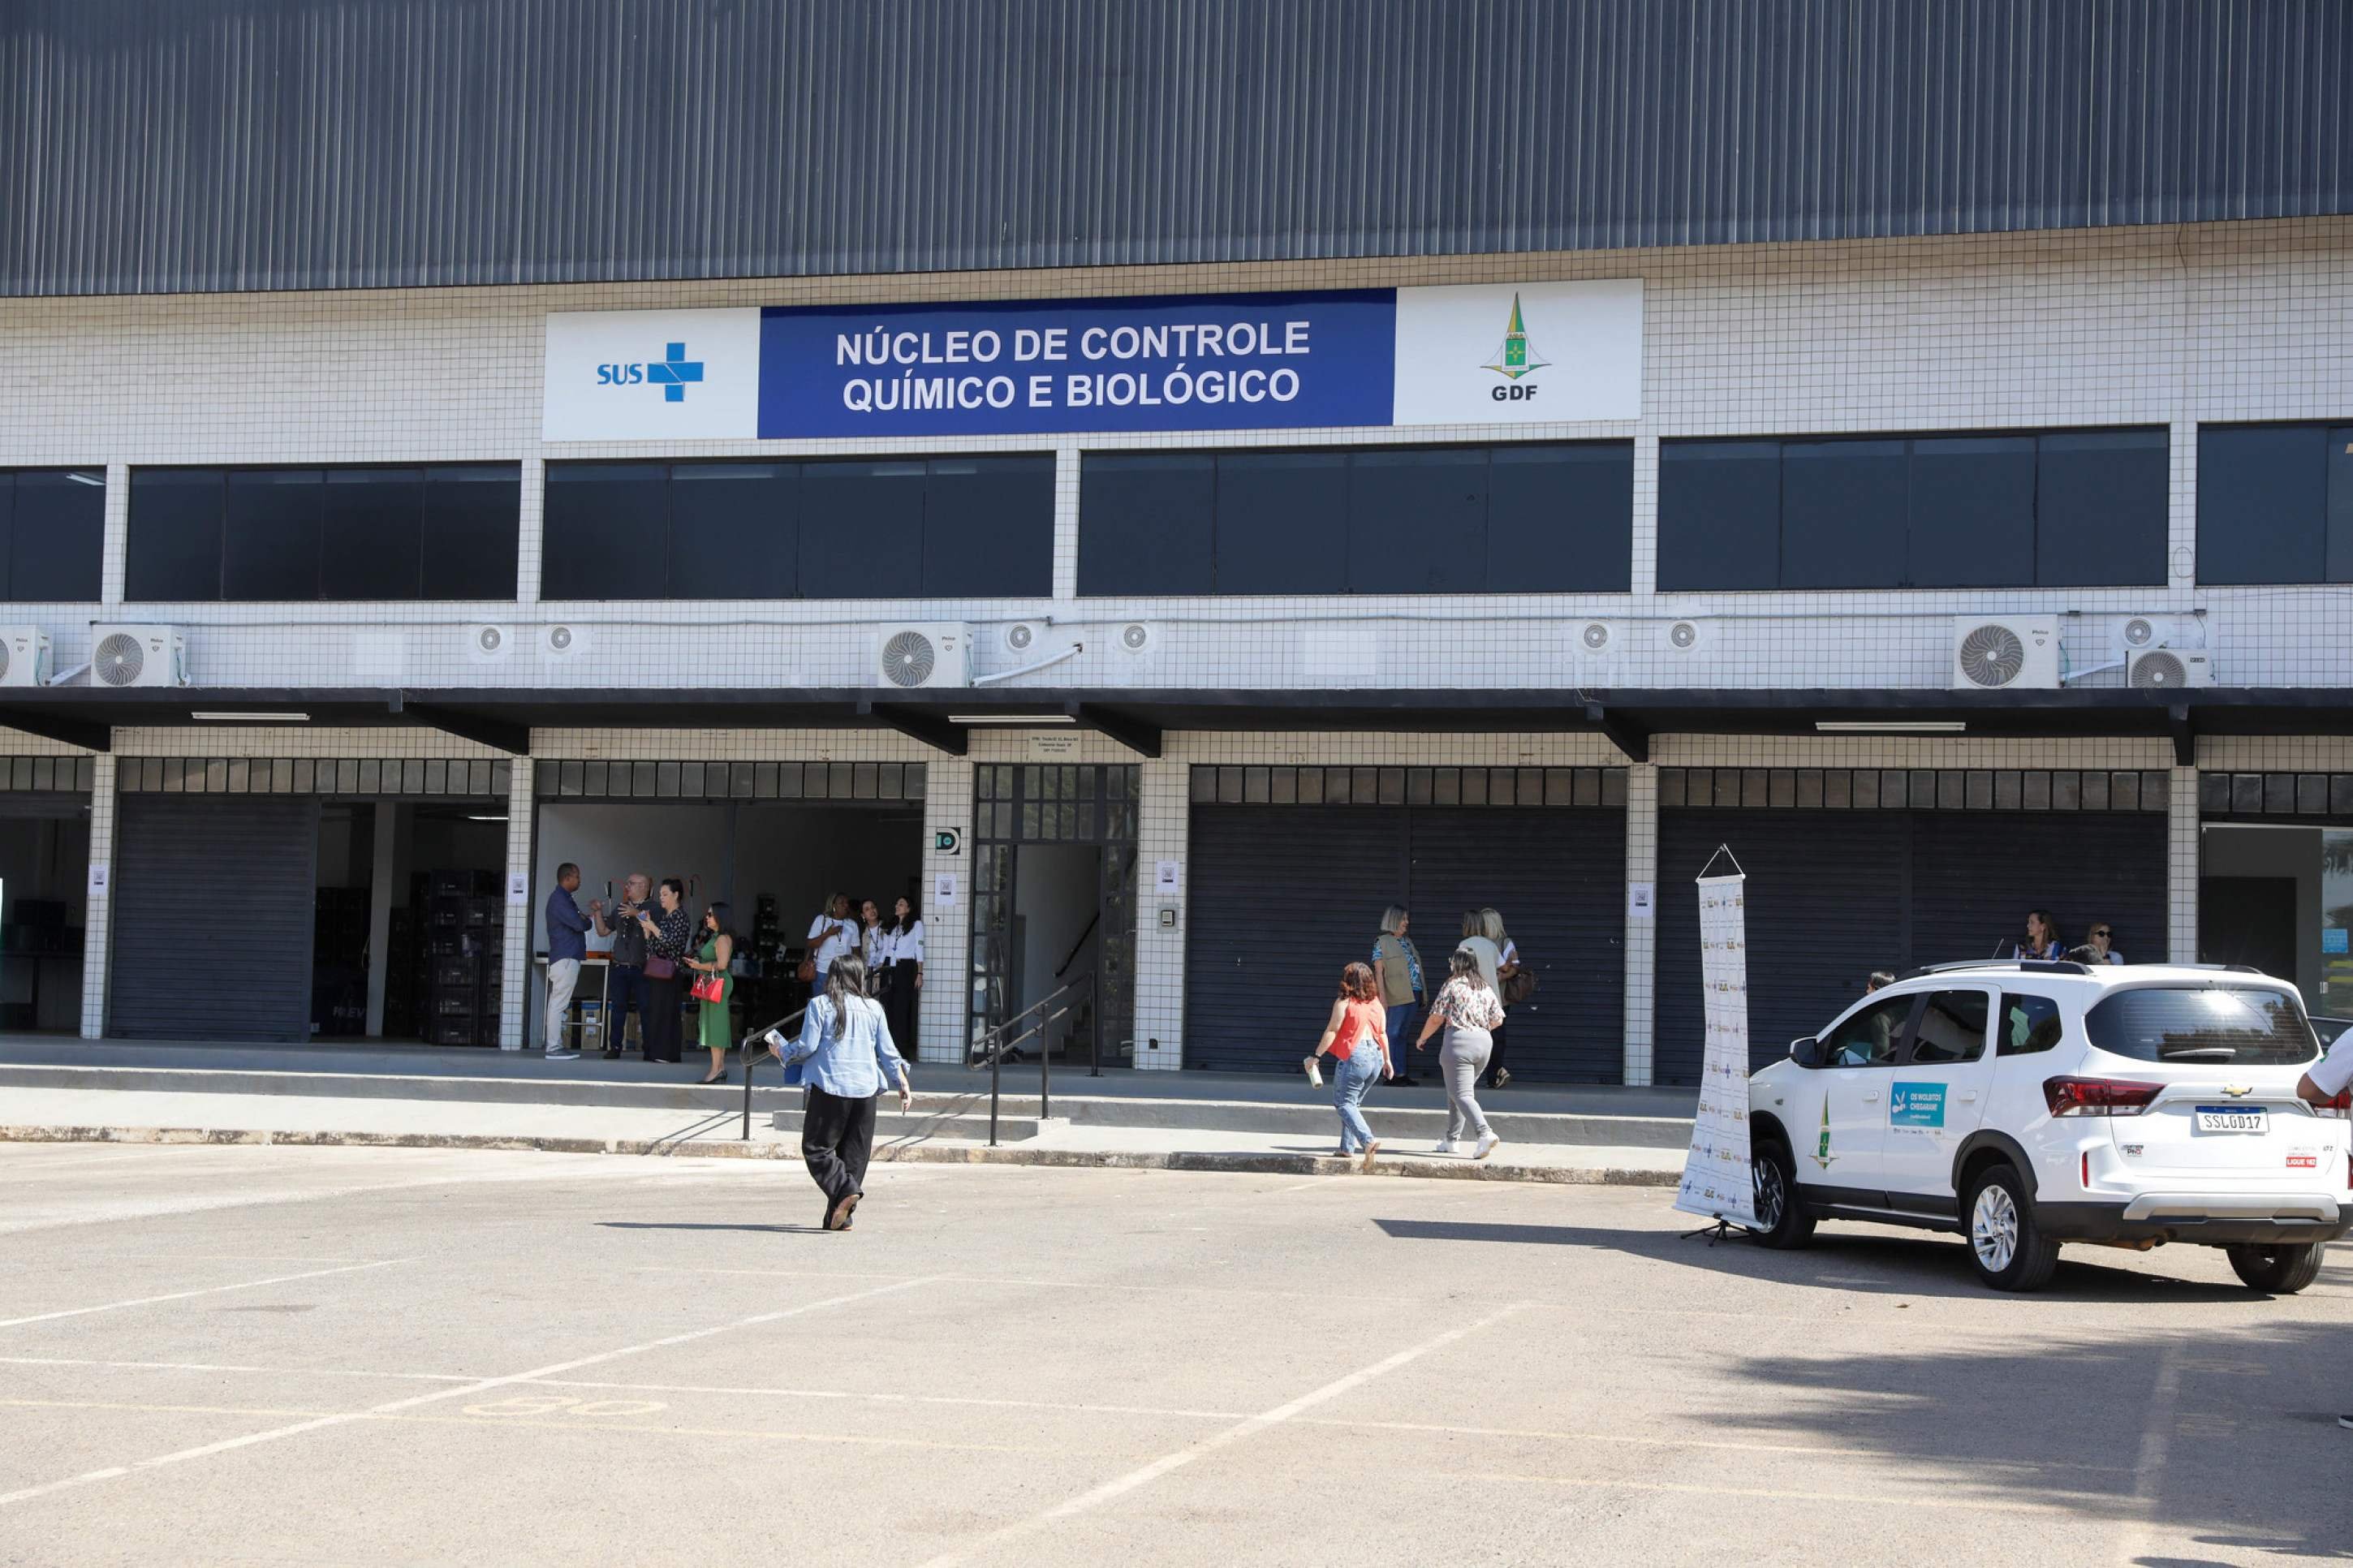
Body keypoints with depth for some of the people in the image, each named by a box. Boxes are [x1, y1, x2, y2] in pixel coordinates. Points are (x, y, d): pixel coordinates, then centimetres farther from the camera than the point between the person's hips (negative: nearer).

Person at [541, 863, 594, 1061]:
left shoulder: (565, 899, 20)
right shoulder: (559, 900, -13)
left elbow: (581, 924, 19)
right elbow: (579, 924, -20)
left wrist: (592, 911, 5)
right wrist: (586, 917, 2)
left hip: (568, 959, 11)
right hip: (565, 958, -11)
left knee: (559, 1005, 11)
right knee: (558, 1004, -10)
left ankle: (557, 1046, 13)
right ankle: (554, 1048, -10)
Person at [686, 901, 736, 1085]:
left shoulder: (723, 938, -13)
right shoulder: (714, 937, 18)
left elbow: (721, 964, -22)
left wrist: (700, 966, -12)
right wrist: (697, 963, 12)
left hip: (718, 984, -11)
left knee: (715, 1024, -11)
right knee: (715, 1025, 11)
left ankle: (717, 1069, -12)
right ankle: (720, 1068, 15)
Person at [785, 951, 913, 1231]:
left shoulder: (819, 1005, -1)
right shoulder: (873, 1008, 9)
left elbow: (807, 1046, -6)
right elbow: (888, 1052, 10)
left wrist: (784, 1053, 14)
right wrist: (904, 1085, 18)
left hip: (830, 1086, -4)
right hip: (866, 1089, 4)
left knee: (816, 1148, 3)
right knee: (855, 1154, 9)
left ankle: (845, 1189, -18)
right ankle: (841, 1216, 7)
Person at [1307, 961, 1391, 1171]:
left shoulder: (1344, 1002, -5)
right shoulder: (1376, 1003, 11)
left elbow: (1332, 1031, -7)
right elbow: (1383, 1033, 12)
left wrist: (1316, 1056, -2)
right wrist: (1387, 1060, 19)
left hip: (1354, 1056, -7)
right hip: (1376, 1056, 7)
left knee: (1344, 1102, -2)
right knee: (1354, 1102, 17)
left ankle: (1368, 1140, -22)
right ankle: (1347, 1147, 13)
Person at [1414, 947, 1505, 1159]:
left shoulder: (1452, 986, -5)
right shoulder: (1486, 989, 12)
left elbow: (1436, 1018, -5)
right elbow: (1498, 1019, 12)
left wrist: (1422, 1039, 11)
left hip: (1459, 1040, -7)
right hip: (1484, 1042, 7)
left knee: (1461, 1094, -8)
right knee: (1457, 1091, 20)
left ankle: (1485, 1133, -28)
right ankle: (1452, 1139, 22)